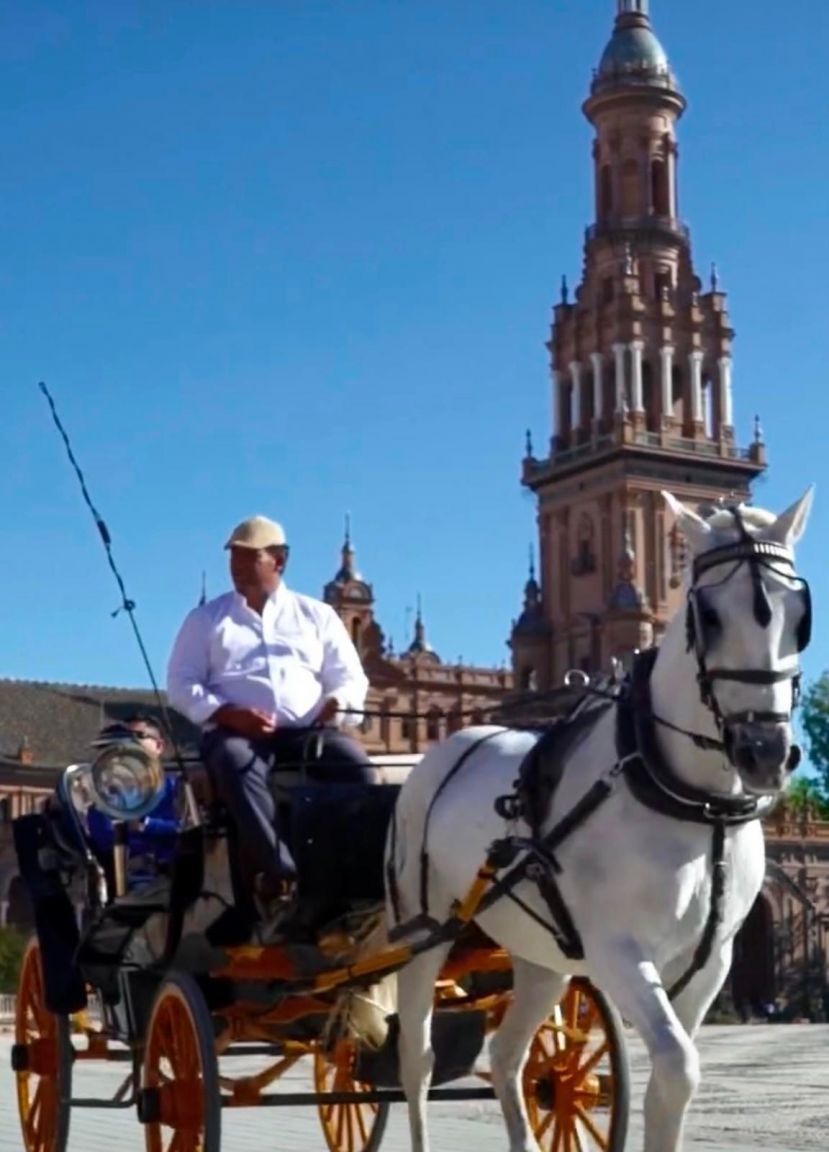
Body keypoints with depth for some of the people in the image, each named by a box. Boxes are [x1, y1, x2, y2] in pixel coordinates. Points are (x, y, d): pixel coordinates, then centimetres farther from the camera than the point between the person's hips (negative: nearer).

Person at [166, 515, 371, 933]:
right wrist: (227, 713, -11)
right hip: (236, 732, -1)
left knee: (356, 764, -31)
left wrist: (338, 703, -11)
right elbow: (181, 685, 8)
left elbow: (351, 678, 15)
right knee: (236, 765, -38)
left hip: (309, 731, 2)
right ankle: (282, 875, -46)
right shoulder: (206, 618, 18)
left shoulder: (317, 615, 20)